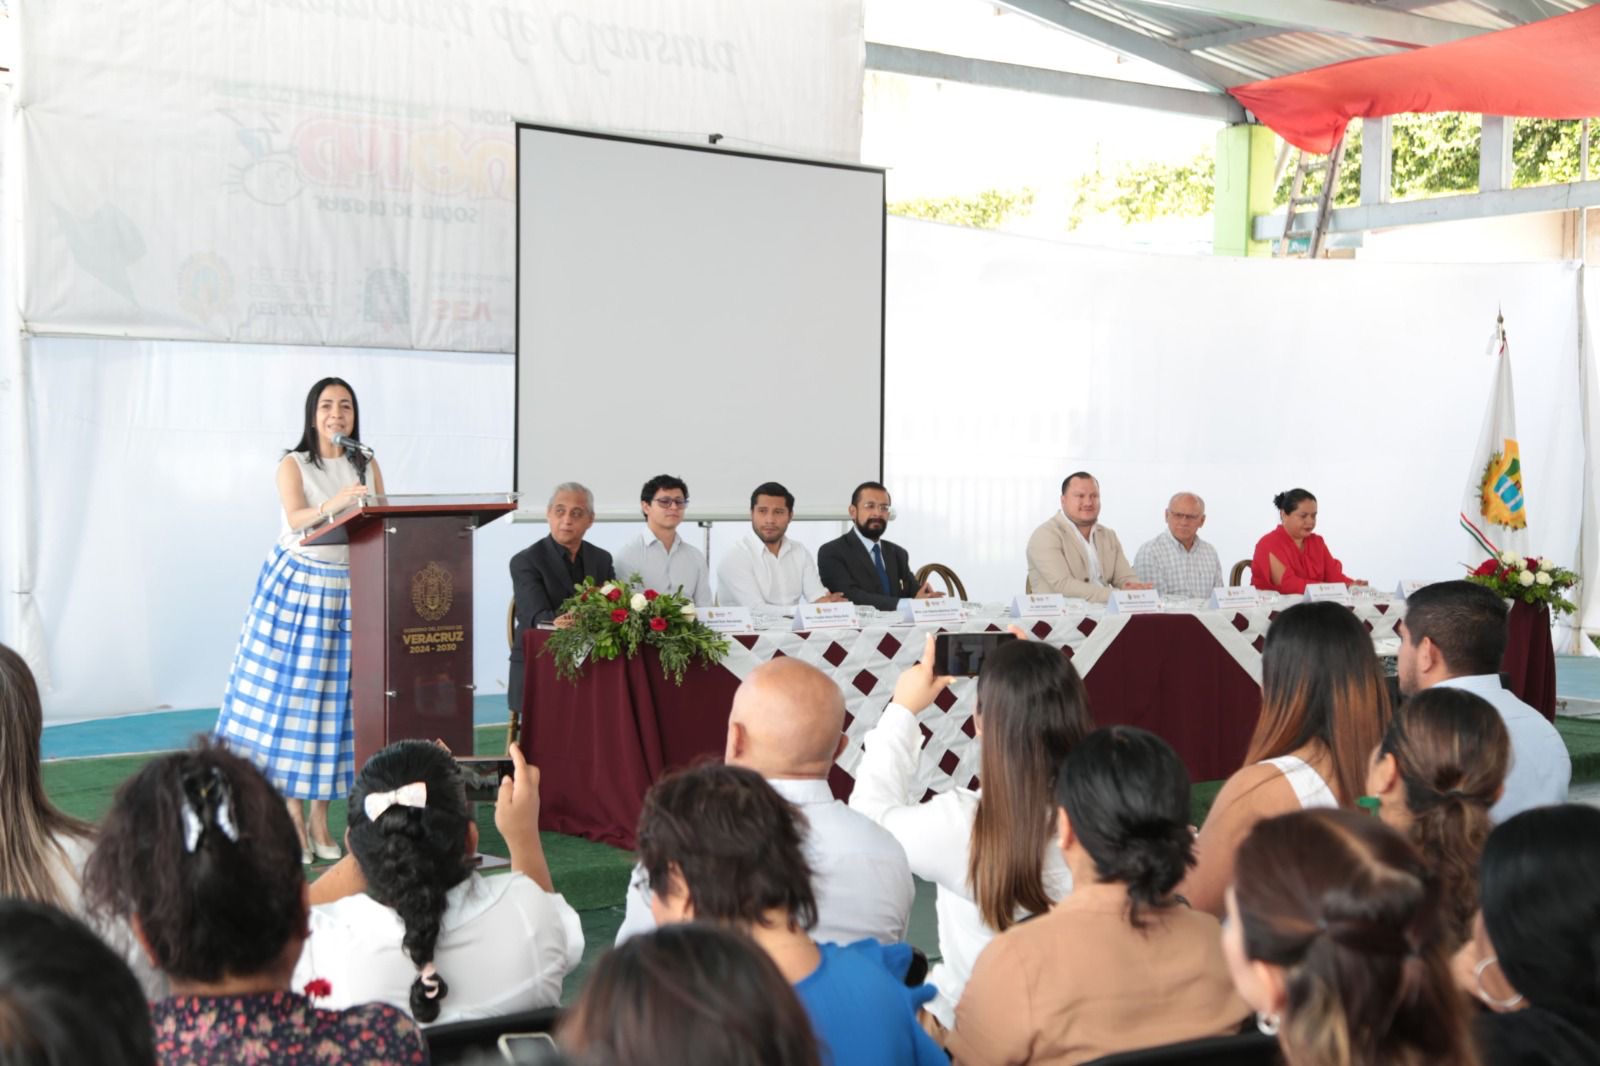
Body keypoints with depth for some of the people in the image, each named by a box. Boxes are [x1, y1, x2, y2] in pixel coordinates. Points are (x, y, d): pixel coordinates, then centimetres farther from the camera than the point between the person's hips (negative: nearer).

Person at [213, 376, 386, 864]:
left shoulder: (367, 466, 10)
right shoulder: (293, 465, -1)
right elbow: (297, 519, -19)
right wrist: (332, 506, -37)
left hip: (349, 589, 3)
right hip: (298, 584, -3)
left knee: (337, 700, 3)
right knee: (288, 695, -4)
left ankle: (320, 820, 12)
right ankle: (291, 819, 5)